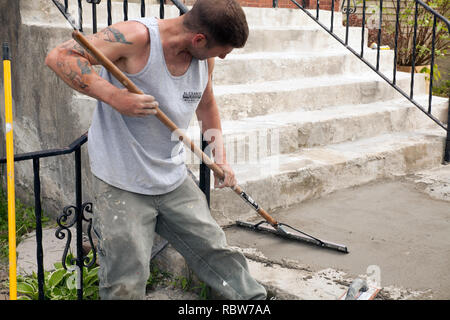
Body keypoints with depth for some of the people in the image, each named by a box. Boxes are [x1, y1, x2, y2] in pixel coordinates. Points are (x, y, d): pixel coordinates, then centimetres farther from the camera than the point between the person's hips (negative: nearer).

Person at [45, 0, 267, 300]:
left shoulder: (205, 57, 1)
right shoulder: (135, 37, -20)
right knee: (126, 284, 1)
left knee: (216, 252, 14)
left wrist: (220, 156, 14)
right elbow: (59, 56, -21)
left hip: (175, 180, 6)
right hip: (122, 185, -6)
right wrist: (114, 96, -32)